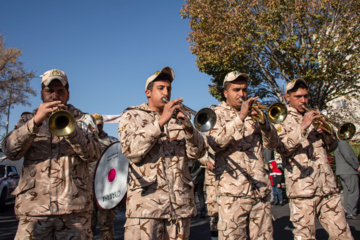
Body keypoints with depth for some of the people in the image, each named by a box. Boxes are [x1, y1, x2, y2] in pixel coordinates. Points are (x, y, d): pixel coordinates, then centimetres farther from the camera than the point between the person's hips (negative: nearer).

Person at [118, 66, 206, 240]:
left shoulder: (177, 116, 17)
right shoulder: (132, 115, 7)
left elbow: (197, 153, 8)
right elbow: (131, 151, -12)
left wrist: (188, 128, -10)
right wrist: (161, 121, -18)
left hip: (180, 202, 4)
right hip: (146, 200, -4)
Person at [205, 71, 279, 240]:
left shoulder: (253, 113, 19)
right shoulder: (217, 113, 6)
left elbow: (272, 144, 10)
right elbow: (214, 143, -14)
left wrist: (262, 121, -8)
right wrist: (240, 117, -20)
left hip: (260, 188, 5)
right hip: (233, 189, -4)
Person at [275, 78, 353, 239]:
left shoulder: (313, 117, 21)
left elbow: (332, 147, 20)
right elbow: (282, 148, -13)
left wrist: (326, 132, -1)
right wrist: (302, 127, -22)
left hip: (327, 185, 5)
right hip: (301, 188, -5)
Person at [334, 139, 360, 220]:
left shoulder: (338, 143, 19)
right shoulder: (342, 143, -13)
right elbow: (348, 157, -21)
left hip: (342, 171, 10)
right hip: (349, 172, -10)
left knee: (347, 191, 10)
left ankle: (349, 212, 12)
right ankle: (351, 213, -9)